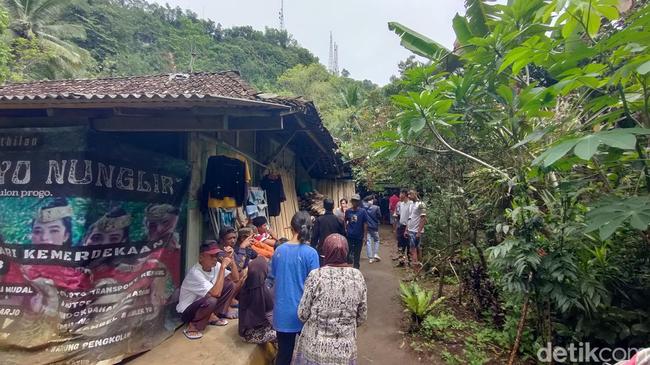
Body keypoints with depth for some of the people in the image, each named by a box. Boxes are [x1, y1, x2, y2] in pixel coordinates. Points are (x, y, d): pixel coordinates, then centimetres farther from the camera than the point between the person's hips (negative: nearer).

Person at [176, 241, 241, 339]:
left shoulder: (215, 265, -8)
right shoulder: (195, 273, -30)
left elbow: (236, 278, -3)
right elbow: (216, 293, -38)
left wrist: (231, 260, -17)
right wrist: (223, 267, -36)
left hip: (204, 305, 8)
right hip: (187, 311, -8)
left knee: (230, 285, -5)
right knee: (211, 301, -37)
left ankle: (213, 316, 4)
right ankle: (193, 326, -11)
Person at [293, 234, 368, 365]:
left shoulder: (316, 276, -17)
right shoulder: (357, 276, -9)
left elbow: (302, 314, -9)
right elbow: (362, 317, 0)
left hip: (315, 348, -2)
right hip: (345, 349, 2)